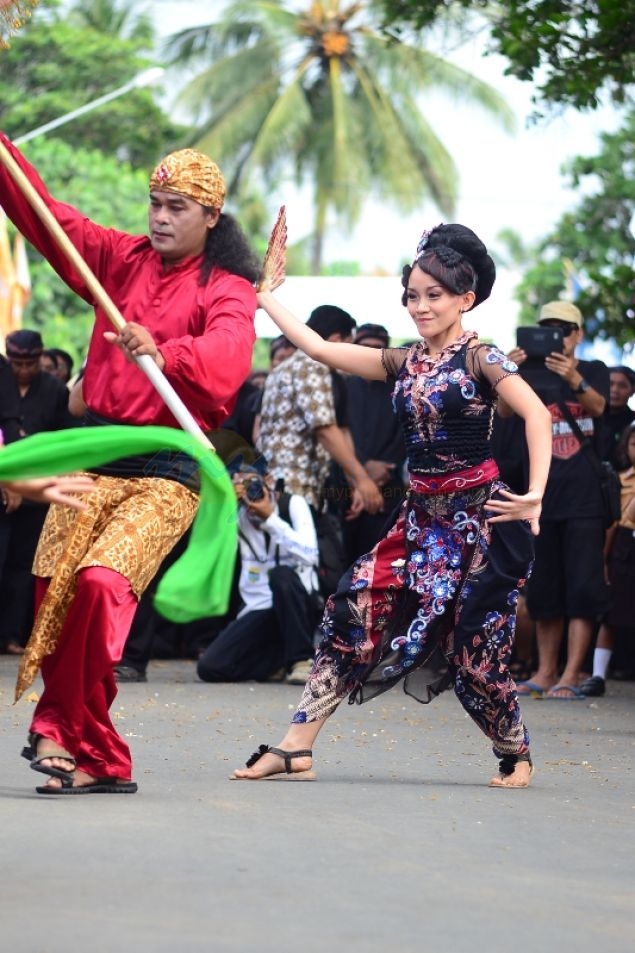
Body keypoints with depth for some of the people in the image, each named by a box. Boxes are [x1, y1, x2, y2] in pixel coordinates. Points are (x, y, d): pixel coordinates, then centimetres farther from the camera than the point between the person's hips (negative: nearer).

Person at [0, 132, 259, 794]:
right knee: (53, 594, -3)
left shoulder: (228, 292, -2)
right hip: (92, 456, 5)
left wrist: (162, 352, -41)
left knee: (100, 584, -24)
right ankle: (99, 759, 8)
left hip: (165, 472, -5)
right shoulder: (122, 260, 14)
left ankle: (63, 729, -7)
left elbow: (224, 361, -22)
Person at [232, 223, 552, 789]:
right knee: (354, 611, -6)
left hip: (478, 515, -6)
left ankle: (516, 755, 20)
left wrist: (535, 496, -31)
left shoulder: (480, 359, -7)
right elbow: (316, 347, 11)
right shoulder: (402, 363, 11)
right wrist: (265, 296, 10)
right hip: (421, 516, 6)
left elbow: (537, 414, -21)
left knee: (473, 647, -4)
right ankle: (297, 747, -5)